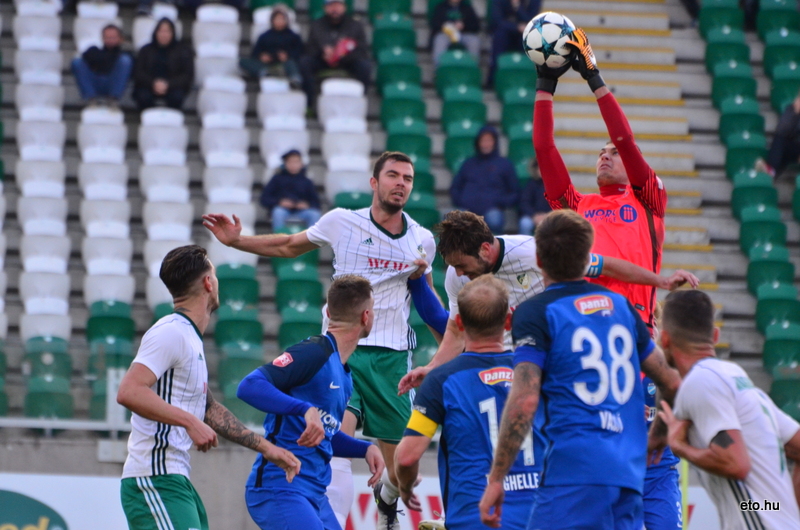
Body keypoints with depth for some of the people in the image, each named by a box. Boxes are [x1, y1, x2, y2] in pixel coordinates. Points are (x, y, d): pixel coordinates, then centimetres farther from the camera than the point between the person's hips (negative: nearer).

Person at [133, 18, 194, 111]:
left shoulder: (183, 50, 7)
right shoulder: (146, 50, 12)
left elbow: (187, 75, 0)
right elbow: (139, 73, 3)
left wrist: (168, 84, -16)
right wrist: (153, 83, -18)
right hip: (148, 87, 0)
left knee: (176, 96, -35)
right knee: (144, 97, -34)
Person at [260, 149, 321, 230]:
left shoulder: (306, 182, 14)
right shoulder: (278, 178, 9)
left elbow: (315, 202, 12)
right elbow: (265, 199, 4)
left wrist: (307, 205, -11)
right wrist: (279, 202, -14)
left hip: (300, 210, 2)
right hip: (283, 209, -1)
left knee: (314, 214, -29)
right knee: (278, 212, -36)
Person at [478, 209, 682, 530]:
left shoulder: (535, 313, -1)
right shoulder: (621, 306, 17)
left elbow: (524, 401, -11)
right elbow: (672, 383, 23)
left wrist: (496, 479, -7)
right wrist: (658, 437, 41)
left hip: (573, 473, -6)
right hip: (630, 474, 6)